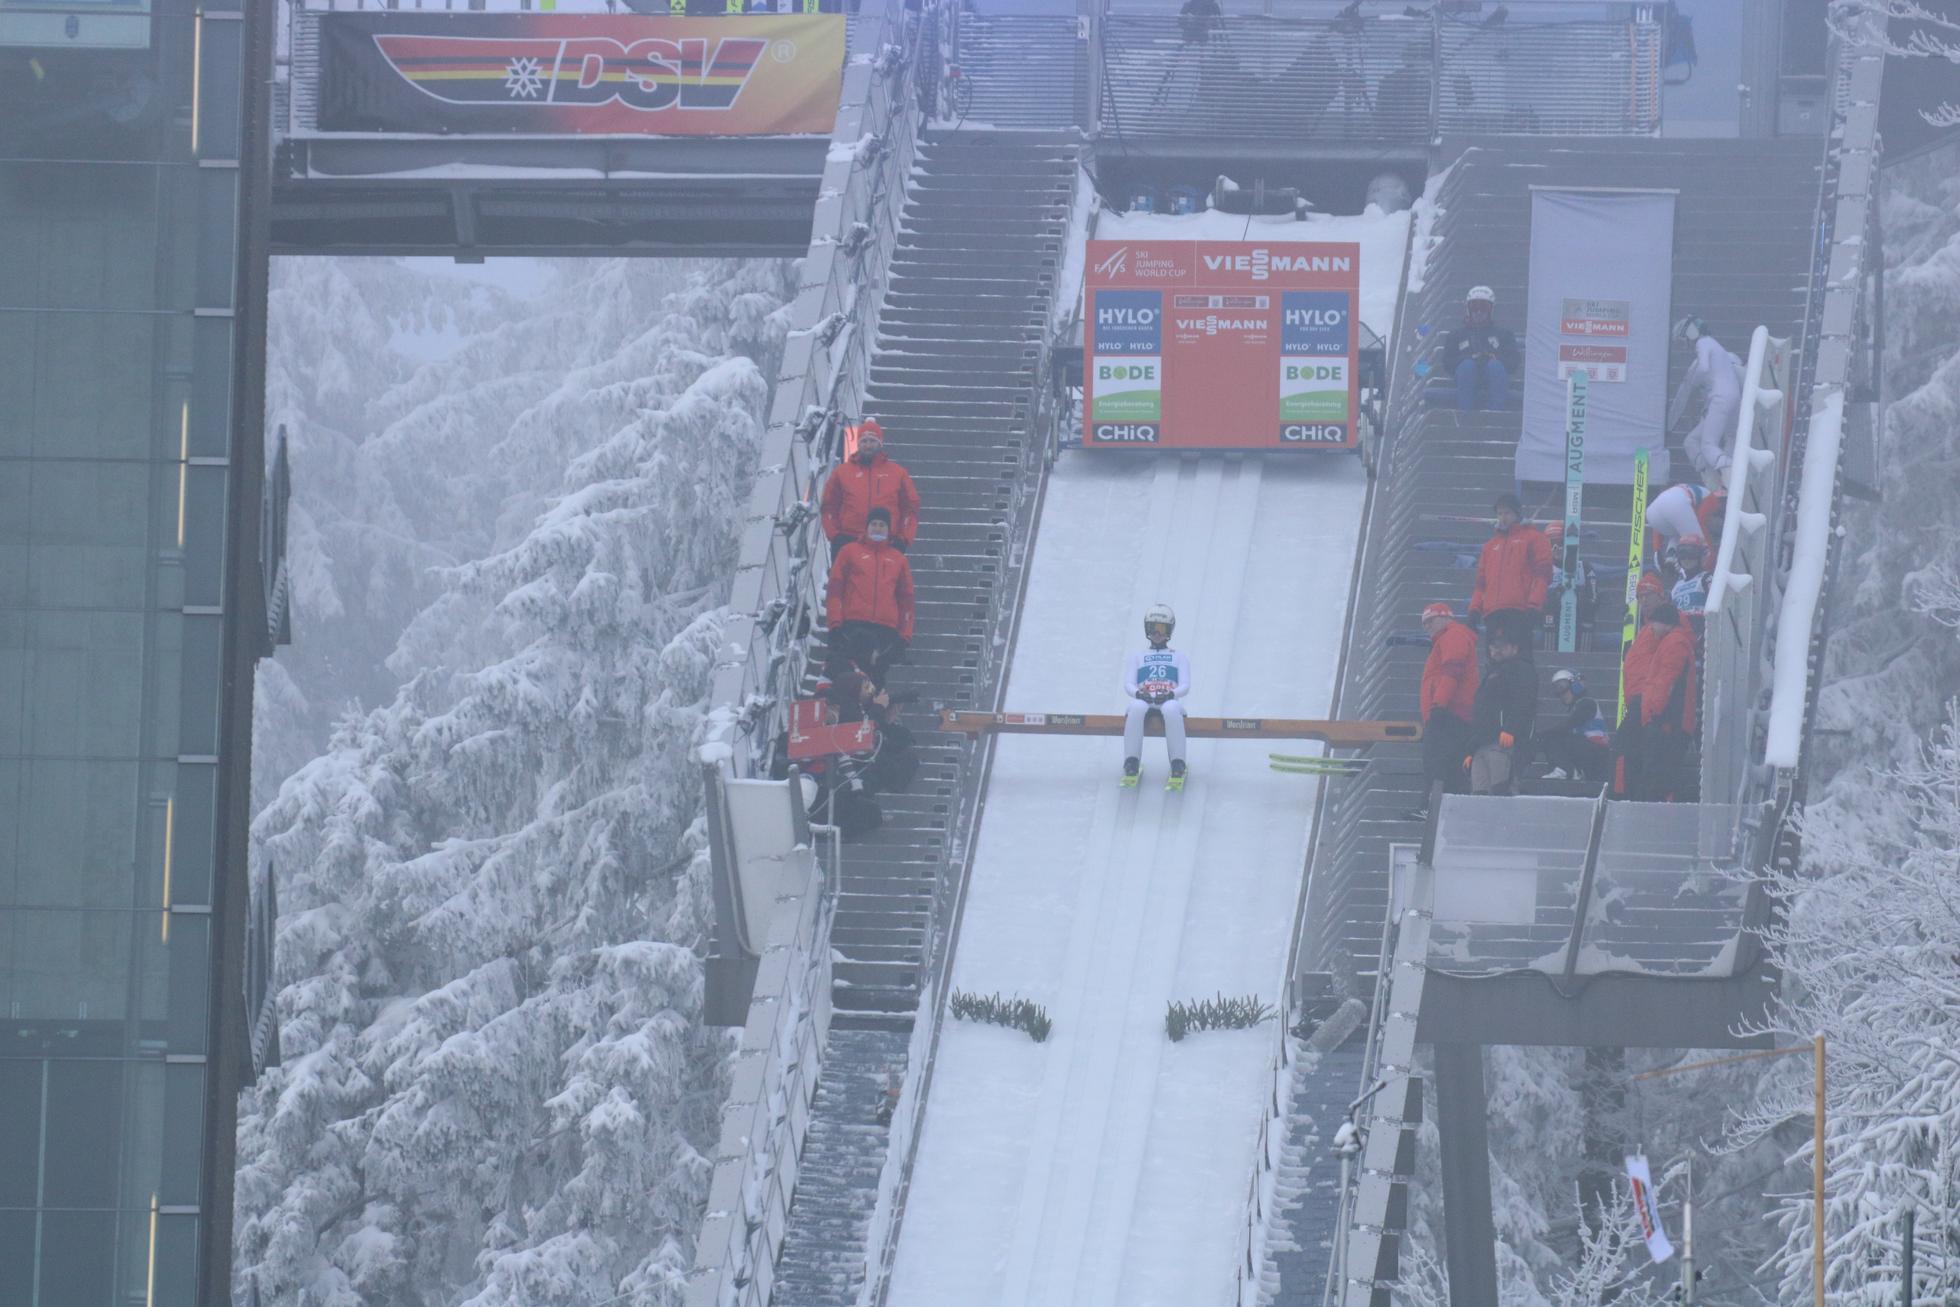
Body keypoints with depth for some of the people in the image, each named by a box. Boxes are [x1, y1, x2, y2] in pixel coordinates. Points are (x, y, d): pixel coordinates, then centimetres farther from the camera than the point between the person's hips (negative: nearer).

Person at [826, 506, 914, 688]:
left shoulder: (898, 560, 20)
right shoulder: (850, 552, 14)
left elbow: (906, 598, 20)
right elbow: (834, 589, 7)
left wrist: (905, 633, 9)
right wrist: (835, 622, -5)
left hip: (887, 630, 2)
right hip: (853, 624, -2)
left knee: (877, 677, -5)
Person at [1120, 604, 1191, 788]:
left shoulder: (1178, 657, 23)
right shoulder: (1137, 657, 25)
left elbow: (1185, 686, 8)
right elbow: (1128, 685, 11)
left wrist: (1170, 694, -15)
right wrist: (1139, 693, -14)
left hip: (1169, 701, -1)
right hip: (1144, 700, 1)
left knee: (1171, 709, -41)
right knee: (1136, 708, -39)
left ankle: (1178, 765, -38)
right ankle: (1131, 764, -36)